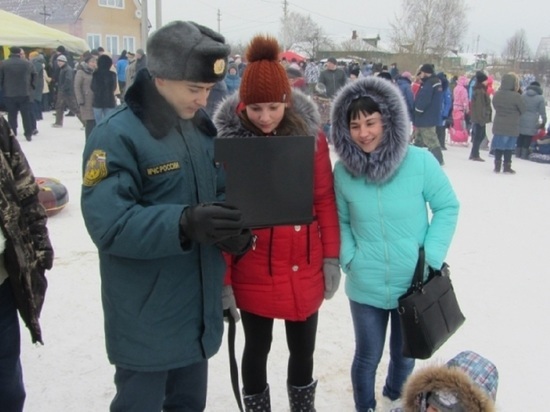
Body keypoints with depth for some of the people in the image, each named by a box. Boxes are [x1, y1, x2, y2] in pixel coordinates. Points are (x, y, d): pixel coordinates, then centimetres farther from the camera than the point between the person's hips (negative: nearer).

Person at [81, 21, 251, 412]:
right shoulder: (117, 136, -17)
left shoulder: (204, 129, 6)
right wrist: (184, 222, -39)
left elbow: (221, 194, 12)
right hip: (146, 322, -6)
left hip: (200, 311, 7)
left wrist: (234, 228, -11)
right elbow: (109, 223, -25)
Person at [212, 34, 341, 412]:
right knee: (257, 348, 17)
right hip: (253, 271, -2)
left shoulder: (311, 135, -5)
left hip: (305, 268, 2)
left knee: (303, 349, 18)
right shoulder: (230, 141, -11)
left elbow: (325, 201, 2)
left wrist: (332, 257, 2)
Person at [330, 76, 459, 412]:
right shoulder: (343, 170, -10)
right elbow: (340, 220, 2)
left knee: (405, 354, 22)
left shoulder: (420, 161, -16)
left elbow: (447, 207, -6)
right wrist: (348, 257, -11)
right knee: (368, 356, 14)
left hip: (415, 284, 0)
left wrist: (432, 258, -11)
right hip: (365, 287, 0)